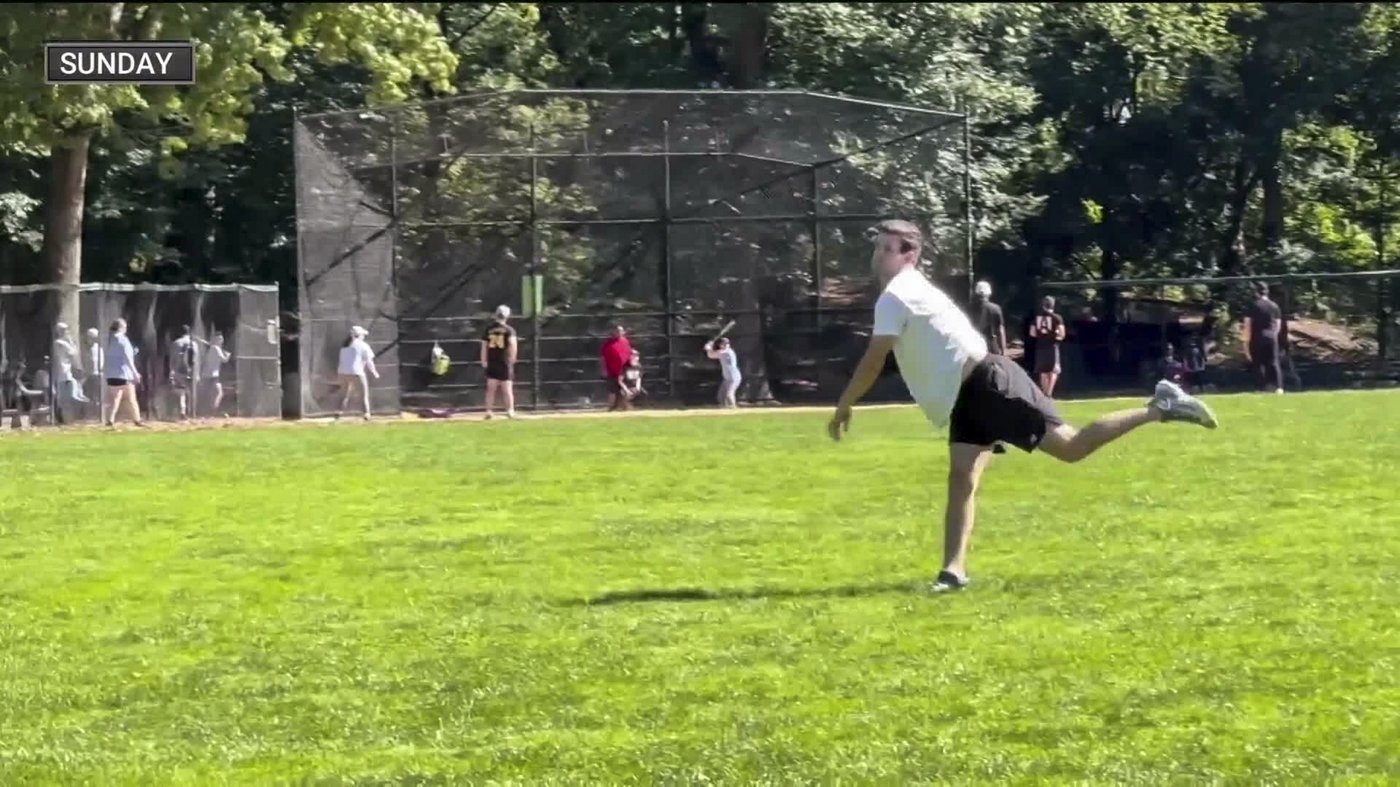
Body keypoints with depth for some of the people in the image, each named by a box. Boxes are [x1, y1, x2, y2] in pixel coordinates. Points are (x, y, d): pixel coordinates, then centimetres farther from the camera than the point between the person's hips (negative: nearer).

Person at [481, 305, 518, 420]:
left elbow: (484, 346, 6)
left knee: (491, 388, 6)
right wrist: (512, 358, -8)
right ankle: (510, 410, -3)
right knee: (507, 388, 1)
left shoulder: (489, 330, 5)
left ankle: (489, 410, 2)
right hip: (505, 362, -2)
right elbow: (513, 344, -16)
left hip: (491, 363, 2)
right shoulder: (509, 330, -4)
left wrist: (484, 361, 11)